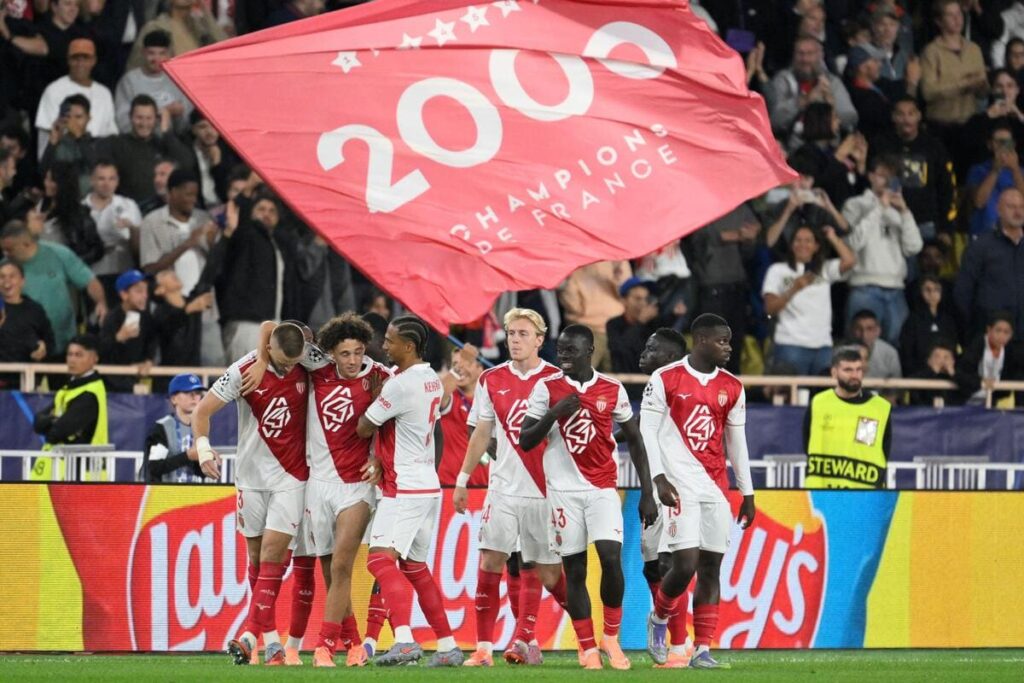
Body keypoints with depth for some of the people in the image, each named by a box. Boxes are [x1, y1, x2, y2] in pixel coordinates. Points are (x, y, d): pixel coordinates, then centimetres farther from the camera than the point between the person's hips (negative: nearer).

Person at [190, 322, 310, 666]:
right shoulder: (243, 371, -11)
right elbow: (203, 410, -7)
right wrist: (203, 447, -23)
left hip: (291, 476, -1)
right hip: (251, 475, 1)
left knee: (272, 552, -11)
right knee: (256, 557, 6)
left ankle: (252, 632, -11)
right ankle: (270, 638, 16)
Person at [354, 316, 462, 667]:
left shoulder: (400, 385, -18)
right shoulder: (432, 380, 11)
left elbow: (364, 428, -6)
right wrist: (379, 459, 6)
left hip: (405, 490, -9)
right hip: (428, 486, 10)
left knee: (381, 559, -17)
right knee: (414, 566, 17)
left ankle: (404, 640, -33)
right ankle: (447, 646, 19)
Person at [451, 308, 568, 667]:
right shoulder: (491, 381, 7)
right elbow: (481, 434, 16)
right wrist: (462, 480, 15)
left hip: (545, 491, -2)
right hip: (504, 487, 2)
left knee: (548, 574, 1)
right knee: (490, 560, -8)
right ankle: (484, 648, -7)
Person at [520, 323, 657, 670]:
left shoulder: (613, 390, 3)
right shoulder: (547, 388, 0)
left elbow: (634, 441, 10)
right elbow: (525, 441, 0)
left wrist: (647, 493, 6)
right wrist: (554, 414, -16)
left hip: (602, 488, 0)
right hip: (564, 489, 0)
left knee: (611, 558, -15)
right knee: (574, 570, 0)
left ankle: (611, 637, 3)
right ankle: (587, 648, 8)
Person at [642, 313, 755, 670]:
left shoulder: (731, 387, 11)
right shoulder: (666, 379, -4)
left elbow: (737, 442, 16)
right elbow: (648, 431, -4)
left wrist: (748, 493, 15)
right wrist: (659, 478, -14)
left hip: (716, 487, 5)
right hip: (680, 487, -5)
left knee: (711, 568, 1)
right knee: (685, 565, -12)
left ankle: (703, 650, 3)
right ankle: (658, 619, 17)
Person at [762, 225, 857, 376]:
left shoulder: (825, 269, 19)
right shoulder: (778, 270, 10)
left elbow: (850, 261, 0)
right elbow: (770, 308, -1)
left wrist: (833, 238, 9)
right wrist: (794, 289, -14)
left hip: (823, 345, 3)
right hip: (791, 345, -3)